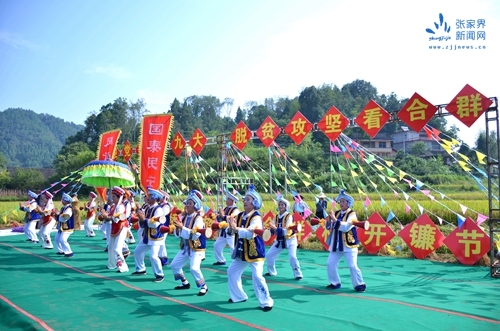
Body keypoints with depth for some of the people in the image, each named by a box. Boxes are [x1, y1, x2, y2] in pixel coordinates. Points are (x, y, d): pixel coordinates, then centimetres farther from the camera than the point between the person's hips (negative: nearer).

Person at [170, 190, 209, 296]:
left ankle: (204, 287, 0)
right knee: (174, 265, 13)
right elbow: (177, 234, 5)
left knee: (194, 268, -21)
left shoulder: (198, 218, -18)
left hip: (196, 248, -8)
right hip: (185, 248, 8)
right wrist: (177, 227, -16)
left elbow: (195, 235, -28)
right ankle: (185, 283, 32)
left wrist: (182, 227, -28)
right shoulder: (183, 217, 3)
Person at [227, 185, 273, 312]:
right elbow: (231, 231, -3)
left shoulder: (256, 218, -20)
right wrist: (231, 227, -25)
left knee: (257, 276, -13)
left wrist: (236, 228, -42)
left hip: (255, 252, -8)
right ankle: (239, 296, 31)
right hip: (242, 252, 8)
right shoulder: (239, 216, 2)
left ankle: (266, 302, 2)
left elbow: (250, 233, -35)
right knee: (231, 272, 15)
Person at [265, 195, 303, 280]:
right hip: (279, 240, 6)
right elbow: (273, 230, -3)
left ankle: (298, 274, -4)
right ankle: (272, 272, 25)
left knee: (292, 257, -22)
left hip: (290, 240, -6)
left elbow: (286, 231, -28)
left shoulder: (289, 216, -19)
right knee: (269, 255, 5)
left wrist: (275, 228, -38)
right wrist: (271, 228, -25)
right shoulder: (276, 217, -1)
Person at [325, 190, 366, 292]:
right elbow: (329, 227, 7)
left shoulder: (352, 214, -10)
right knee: (330, 264, 5)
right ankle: (335, 283, 20)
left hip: (349, 245, -6)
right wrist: (329, 220, -13)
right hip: (336, 245, 6)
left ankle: (359, 284, 10)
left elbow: (346, 227, -25)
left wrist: (335, 220, -29)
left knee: (352, 266, -7)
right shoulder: (336, 213, 8)